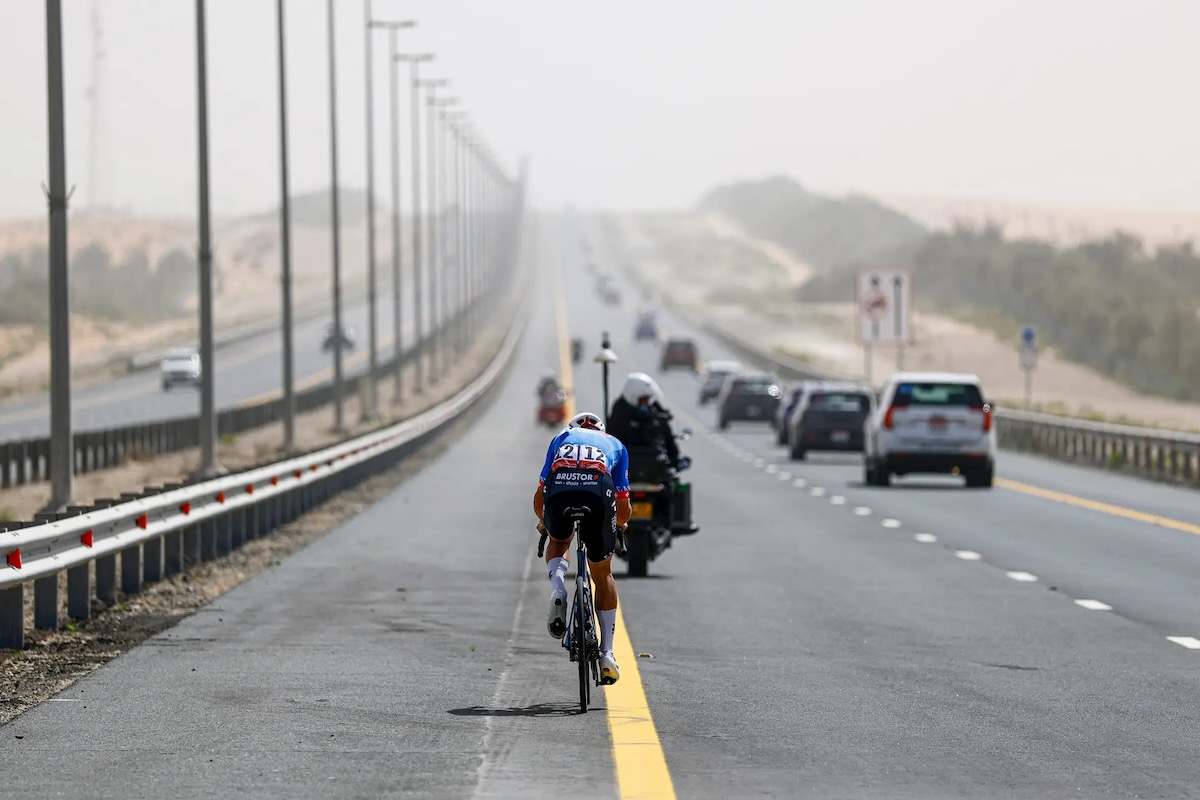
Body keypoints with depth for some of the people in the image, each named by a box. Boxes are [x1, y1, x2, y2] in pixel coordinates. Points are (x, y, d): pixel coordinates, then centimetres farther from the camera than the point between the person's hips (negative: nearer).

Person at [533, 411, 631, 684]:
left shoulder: (561, 438, 38)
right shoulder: (615, 444, 37)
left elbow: (539, 498, 35)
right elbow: (624, 508, 31)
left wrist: (543, 521, 56)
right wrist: (620, 523, 54)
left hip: (559, 489, 0)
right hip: (599, 490, 0)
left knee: (559, 541, 35)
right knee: (603, 575, 19)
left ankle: (557, 588, 3)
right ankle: (607, 654, 16)